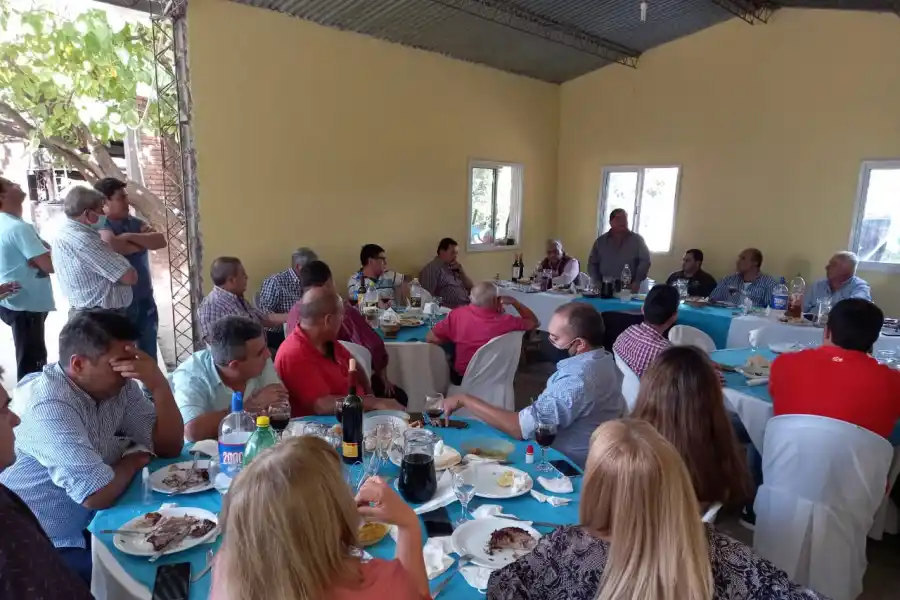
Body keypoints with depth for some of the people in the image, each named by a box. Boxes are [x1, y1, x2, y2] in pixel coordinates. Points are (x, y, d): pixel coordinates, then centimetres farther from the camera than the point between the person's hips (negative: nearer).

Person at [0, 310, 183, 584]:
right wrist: (132, 462, -10)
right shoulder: (48, 404, -27)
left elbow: (169, 447, -4)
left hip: (89, 527, 7)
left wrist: (158, 384, -17)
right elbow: (97, 495, -31)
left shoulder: (118, 386, -4)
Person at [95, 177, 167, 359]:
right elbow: (113, 245, -29)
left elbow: (161, 241, -3)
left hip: (145, 300, 6)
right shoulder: (101, 226, -8)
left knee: (149, 354, 15)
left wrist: (131, 237, -16)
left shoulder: (135, 222, 11)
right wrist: (144, 242, -11)